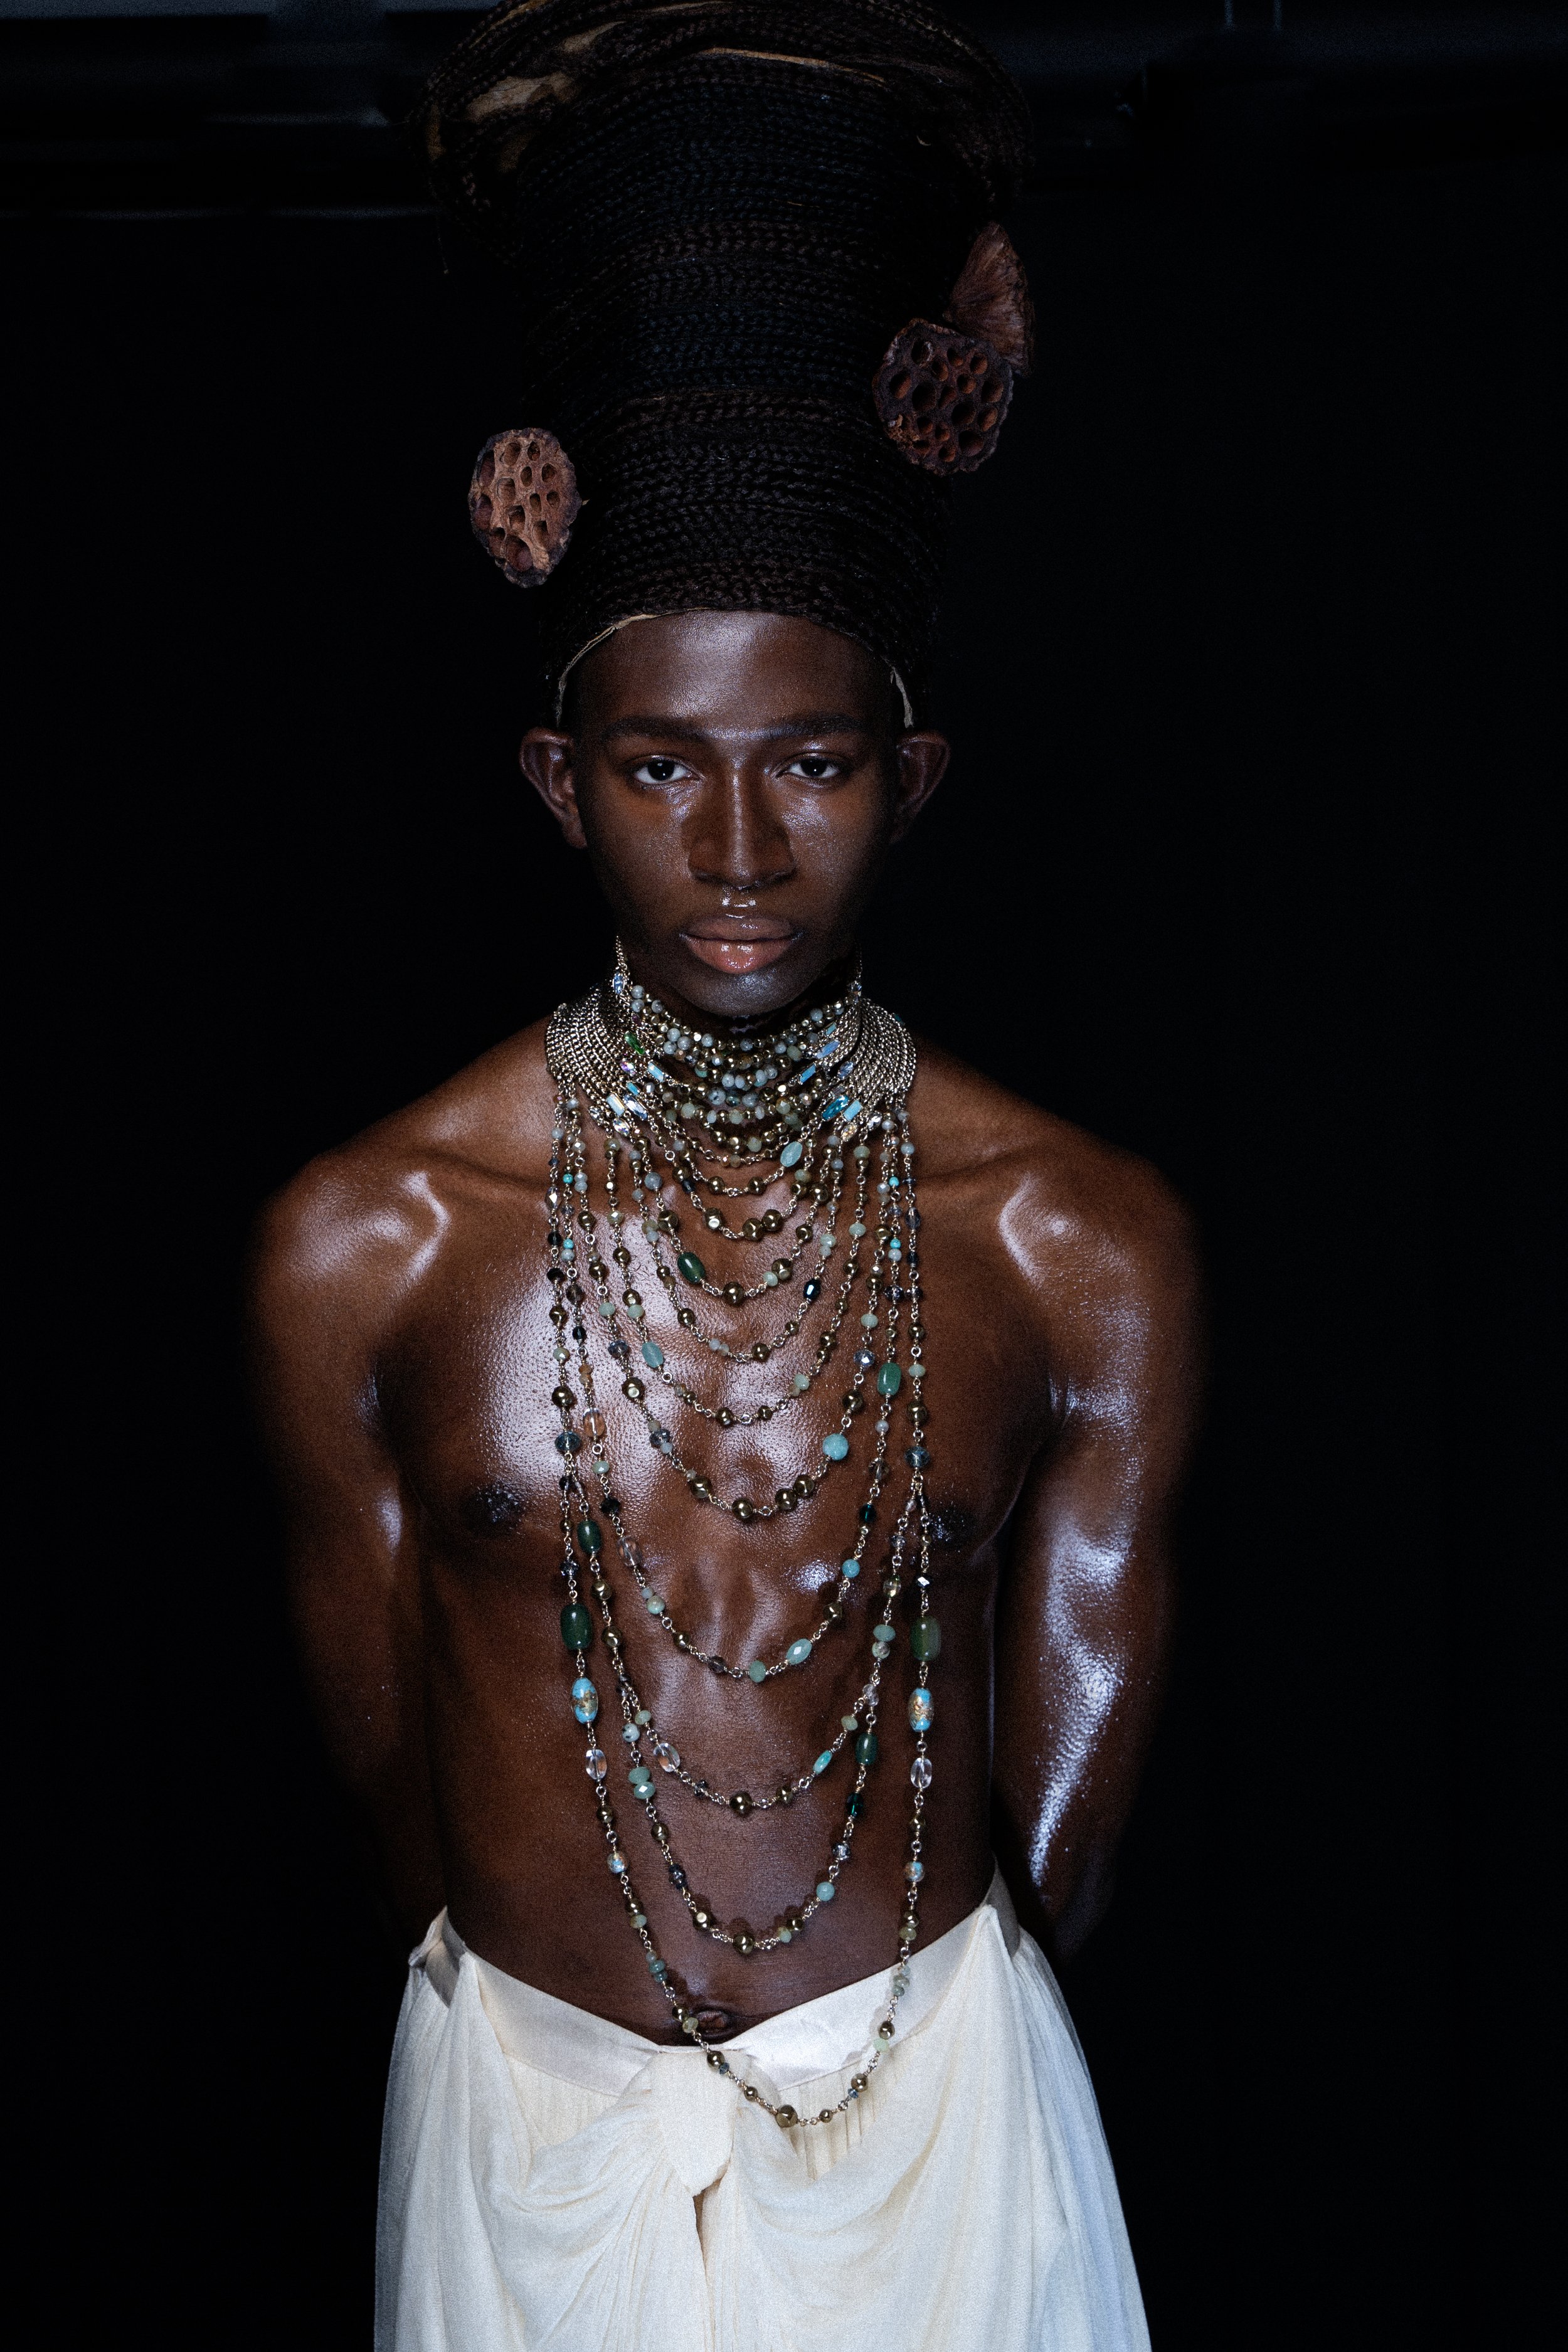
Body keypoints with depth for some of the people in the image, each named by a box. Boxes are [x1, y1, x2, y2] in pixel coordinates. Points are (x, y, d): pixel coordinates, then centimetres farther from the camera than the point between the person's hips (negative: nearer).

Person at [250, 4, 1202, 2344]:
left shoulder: (1093, 1250, -11)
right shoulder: (360, 1248, -11)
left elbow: (1073, 1777, -1)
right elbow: (379, 1735, 0)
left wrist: (926, 2036, 8)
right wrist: (544, 1985, 9)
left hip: (945, 2099, 0)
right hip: (527, 2125, 0)